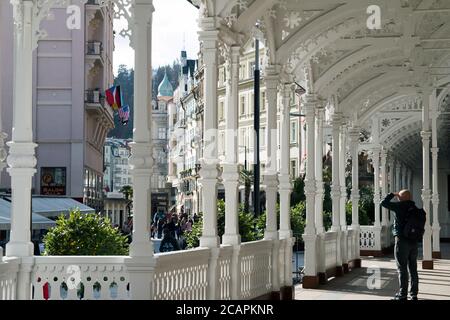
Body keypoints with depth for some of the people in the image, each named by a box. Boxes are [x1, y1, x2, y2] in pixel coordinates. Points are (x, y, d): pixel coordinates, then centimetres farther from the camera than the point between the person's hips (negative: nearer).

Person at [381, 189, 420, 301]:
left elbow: (384, 203, -8)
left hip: (402, 241, -7)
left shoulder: (400, 206, -11)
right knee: (413, 268, 11)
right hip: (414, 241, 7)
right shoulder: (415, 209, 10)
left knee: (402, 269, -3)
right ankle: (414, 294, 15)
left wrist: (392, 195, 5)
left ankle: (403, 295, -3)